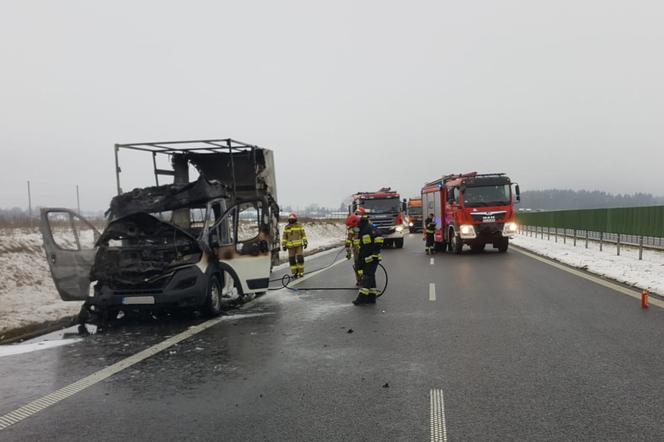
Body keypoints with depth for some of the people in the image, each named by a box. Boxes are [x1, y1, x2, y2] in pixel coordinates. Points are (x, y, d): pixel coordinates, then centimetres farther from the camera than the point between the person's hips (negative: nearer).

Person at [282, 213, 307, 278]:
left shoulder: (300, 225, 1)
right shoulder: (286, 227, 4)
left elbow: (303, 234, 1)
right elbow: (284, 237, 5)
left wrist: (305, 243, -7)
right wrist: (284, 245, 0)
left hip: (299, 245, -1)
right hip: (291, 246, 2)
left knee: (300, 258, -7)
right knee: (292, 260, 0)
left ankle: (301, 273, 4)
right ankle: (295, 273, 11)